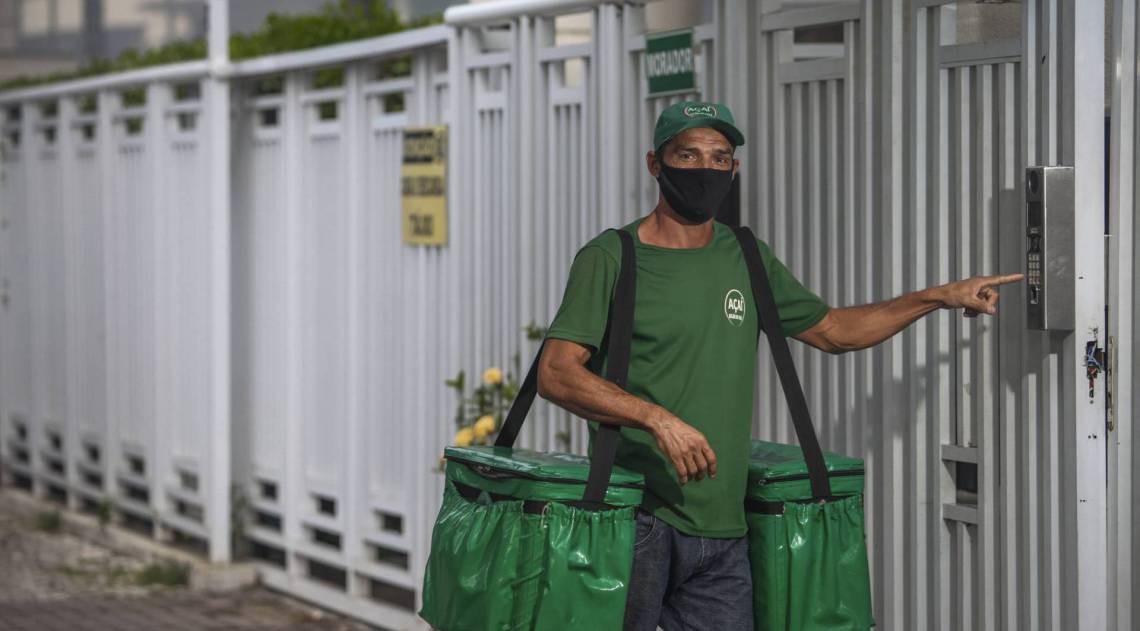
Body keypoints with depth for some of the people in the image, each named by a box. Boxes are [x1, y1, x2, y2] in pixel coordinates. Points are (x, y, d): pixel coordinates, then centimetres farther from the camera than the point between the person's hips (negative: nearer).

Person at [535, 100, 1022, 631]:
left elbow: (831, 330, 28)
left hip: (722, 530, 5)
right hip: (637, 520, -5)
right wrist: (658, 418, -25)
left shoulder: (749, 260, 15)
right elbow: (557, 374, -13)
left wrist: (939, 298, 24)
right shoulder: (609, 259, -3)